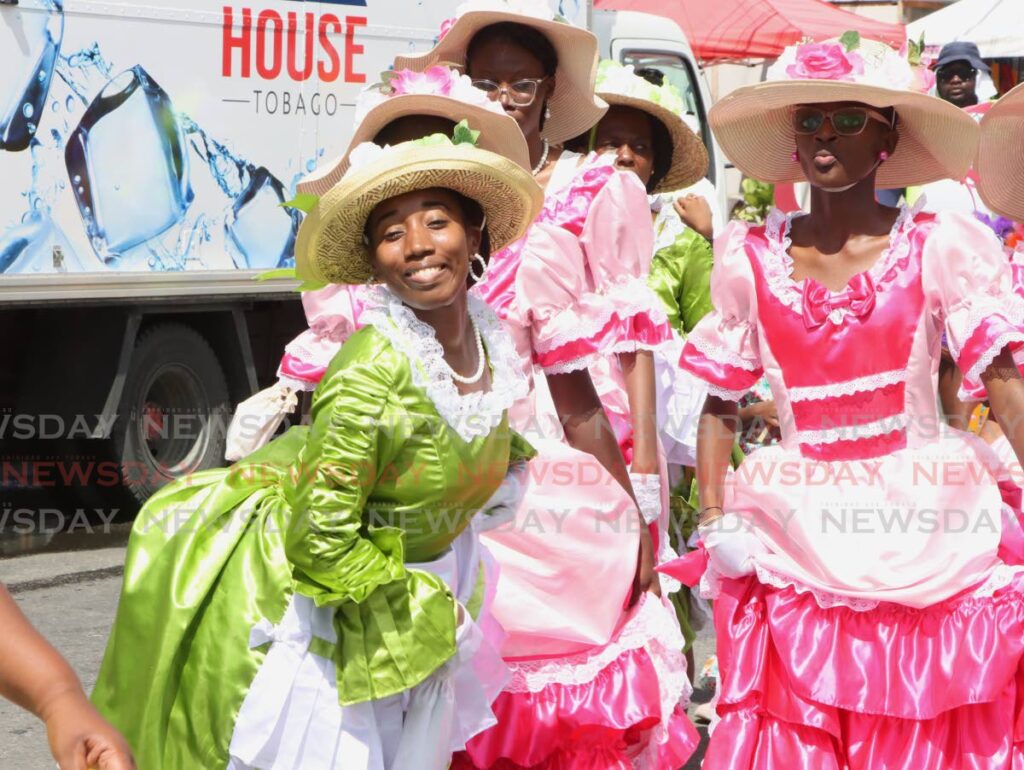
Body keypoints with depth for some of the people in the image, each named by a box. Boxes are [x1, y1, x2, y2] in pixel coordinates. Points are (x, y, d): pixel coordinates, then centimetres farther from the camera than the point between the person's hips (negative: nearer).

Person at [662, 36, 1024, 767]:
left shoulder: (942, 246, -2)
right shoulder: (751, 261, 4)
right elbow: (720, 404, 9)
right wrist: (715, 517, -3)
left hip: (927, 534, -1)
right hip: (802, 538, 1)